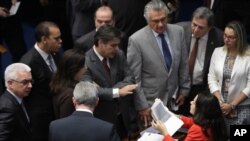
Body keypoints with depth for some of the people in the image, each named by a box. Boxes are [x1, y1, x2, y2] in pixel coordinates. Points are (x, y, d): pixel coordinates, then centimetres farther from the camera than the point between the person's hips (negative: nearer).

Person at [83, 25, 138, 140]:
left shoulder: (119, 55, -1)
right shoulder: (86, 61, -19)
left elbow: (129, 78, -1)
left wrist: (104, 90, -17)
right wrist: (117, 92, -33)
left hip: (123, 115, 5)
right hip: (102, 119, -5)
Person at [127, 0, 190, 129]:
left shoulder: (178, 32, -2)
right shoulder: (136, 40, -16)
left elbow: (183, 64, 9)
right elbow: (134, 77, -13)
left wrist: (184, 90, 11)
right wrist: (141, 105, -12)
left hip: (173, 100, 4)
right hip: (150, 103, -4)